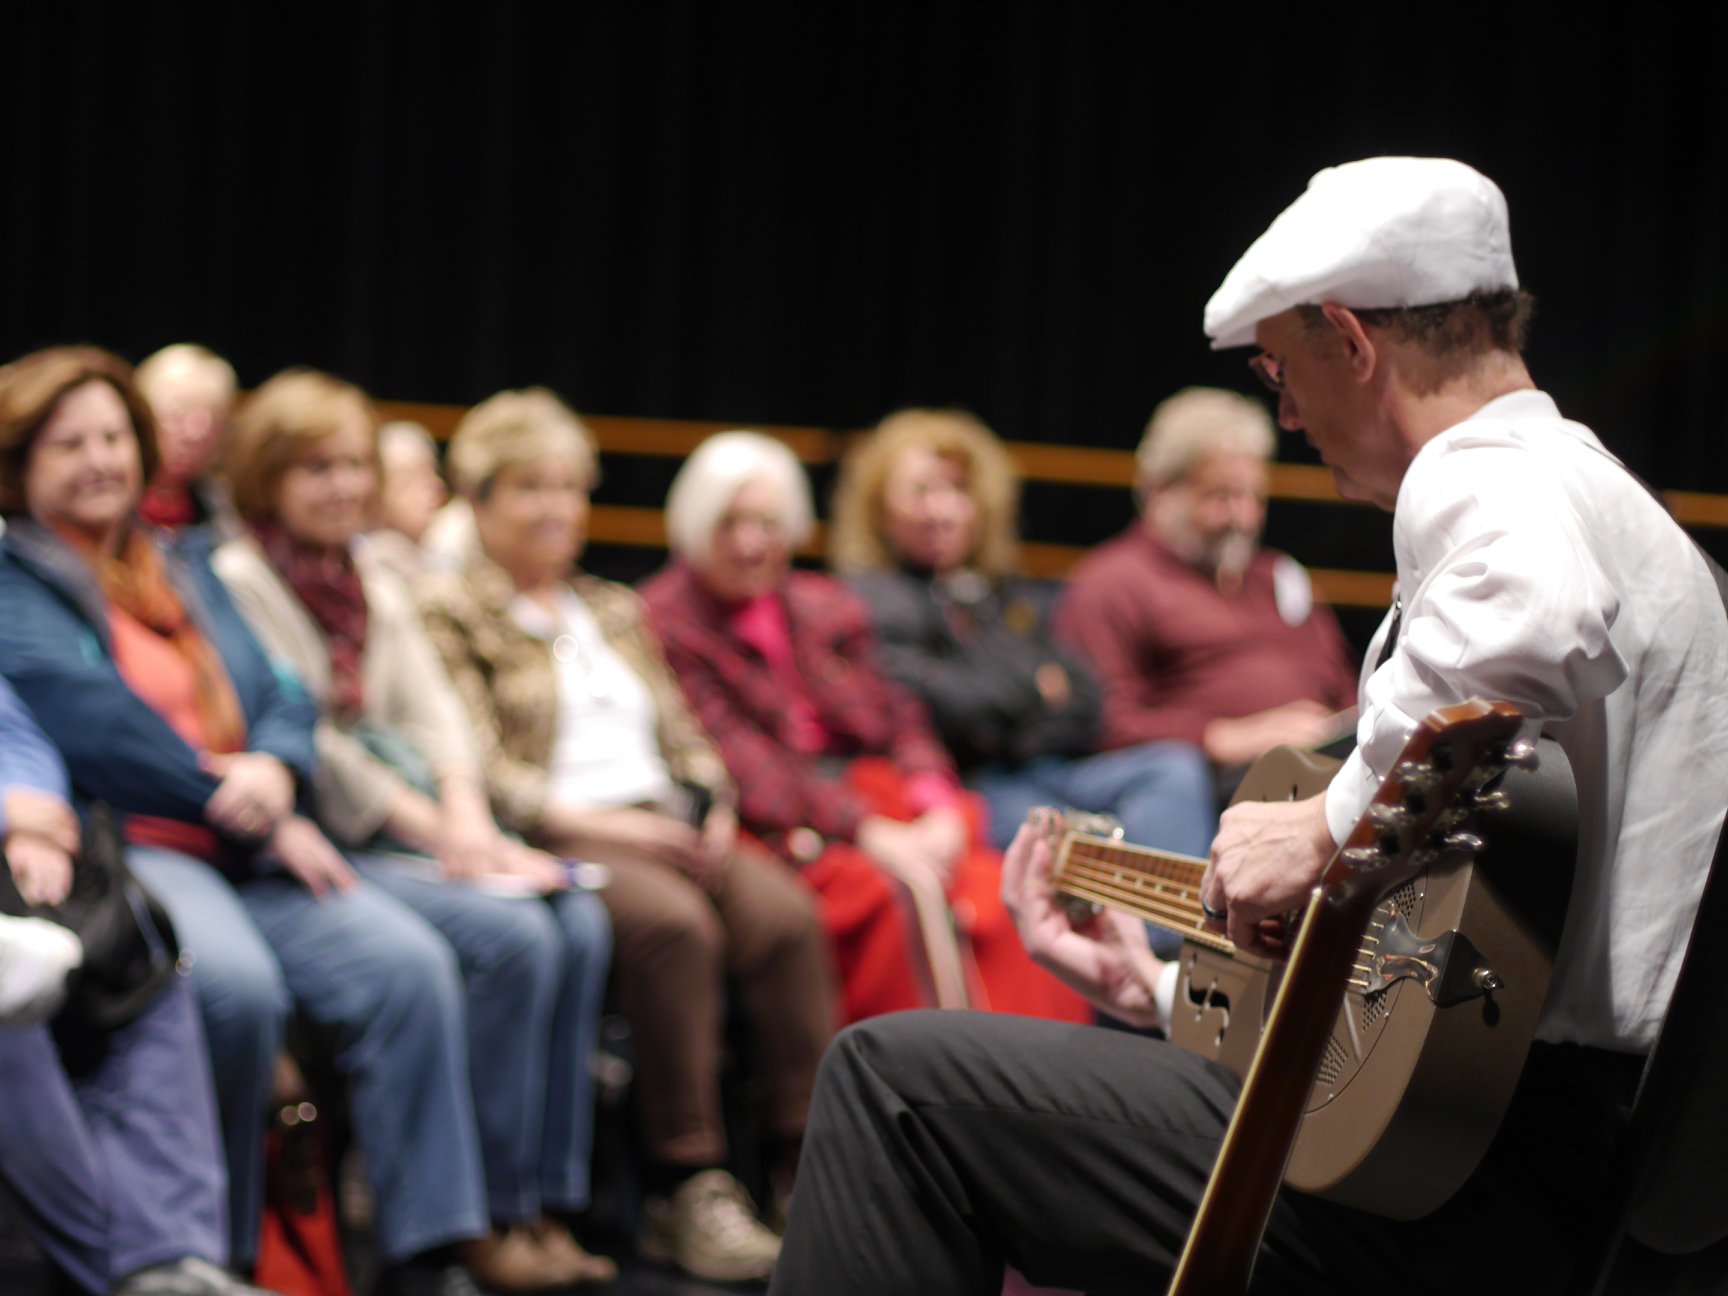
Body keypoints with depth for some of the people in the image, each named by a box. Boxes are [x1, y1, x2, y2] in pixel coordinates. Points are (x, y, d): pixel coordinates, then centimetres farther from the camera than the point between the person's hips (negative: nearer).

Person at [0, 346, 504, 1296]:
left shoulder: (183, 567, 25)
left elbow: (278, 698, 19)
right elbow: (87, 721, -10)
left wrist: (273, 769, -7)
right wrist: (255, 823, -10)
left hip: (245, 848, 7)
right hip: (116, 845, -6)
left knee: (409, 963, -19)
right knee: (233, 982, -36)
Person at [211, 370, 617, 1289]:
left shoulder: (376, 587, 21)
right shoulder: (237, 582, -4)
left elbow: (431, 708, 13)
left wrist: (466, 815, -8)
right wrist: (432, 832, -15)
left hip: (411, 822, 7)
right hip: (312, 842, -7)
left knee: (581, 926, -16)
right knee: (513, 935, -26)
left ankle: (549, 1207, -15)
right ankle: (489, 1221, -20)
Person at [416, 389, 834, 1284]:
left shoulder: (613, 611, 29)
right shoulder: (447, 610, 6)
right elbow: (473, 766, -6)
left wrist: (714, 806, 3)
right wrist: (591, 822, -16)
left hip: (663, 825, 6)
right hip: (550, 838, -6)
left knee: (783, 913, -25)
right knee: (674, 922, -35)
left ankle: (807, 1166, -28)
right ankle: (685, 1190, -33)